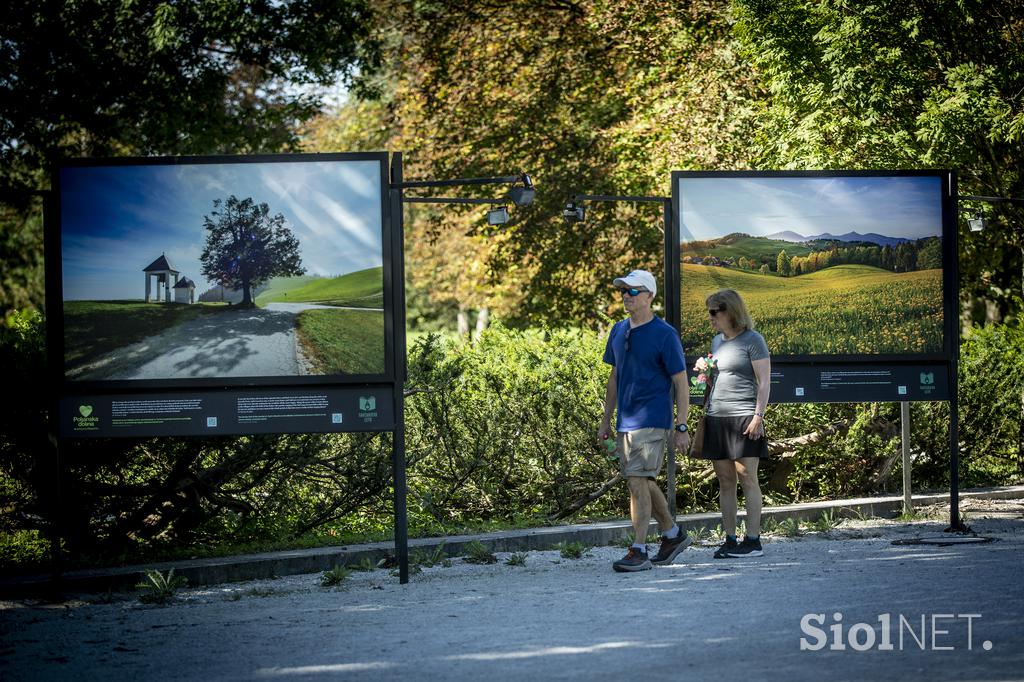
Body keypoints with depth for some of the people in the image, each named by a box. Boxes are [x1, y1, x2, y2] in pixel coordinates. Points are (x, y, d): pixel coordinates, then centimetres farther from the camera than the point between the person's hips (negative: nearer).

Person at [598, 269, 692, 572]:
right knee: (641, 483, 14)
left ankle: (639, 551, -11)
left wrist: (681, 427, -11)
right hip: (625, 422, 8)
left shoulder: (664, 334, -9)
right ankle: (673, 535, 30)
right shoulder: (619, 331, 11)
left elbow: (681, 382, -8)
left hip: (651, 422, -8)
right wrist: (606, 421, 18)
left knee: (638, 482, -13)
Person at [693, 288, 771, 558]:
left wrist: (758, 416, -15)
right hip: (716, 418, 7)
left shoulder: (752, 340, -4)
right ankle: (730, 540, 8)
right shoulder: (717, 341, 17)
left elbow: (764, 382, -7)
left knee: (746, 477, -6)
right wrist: (703, 368, 7)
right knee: (725, 480, 5)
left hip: (743, 417, -7)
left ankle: (753, 540, -5)